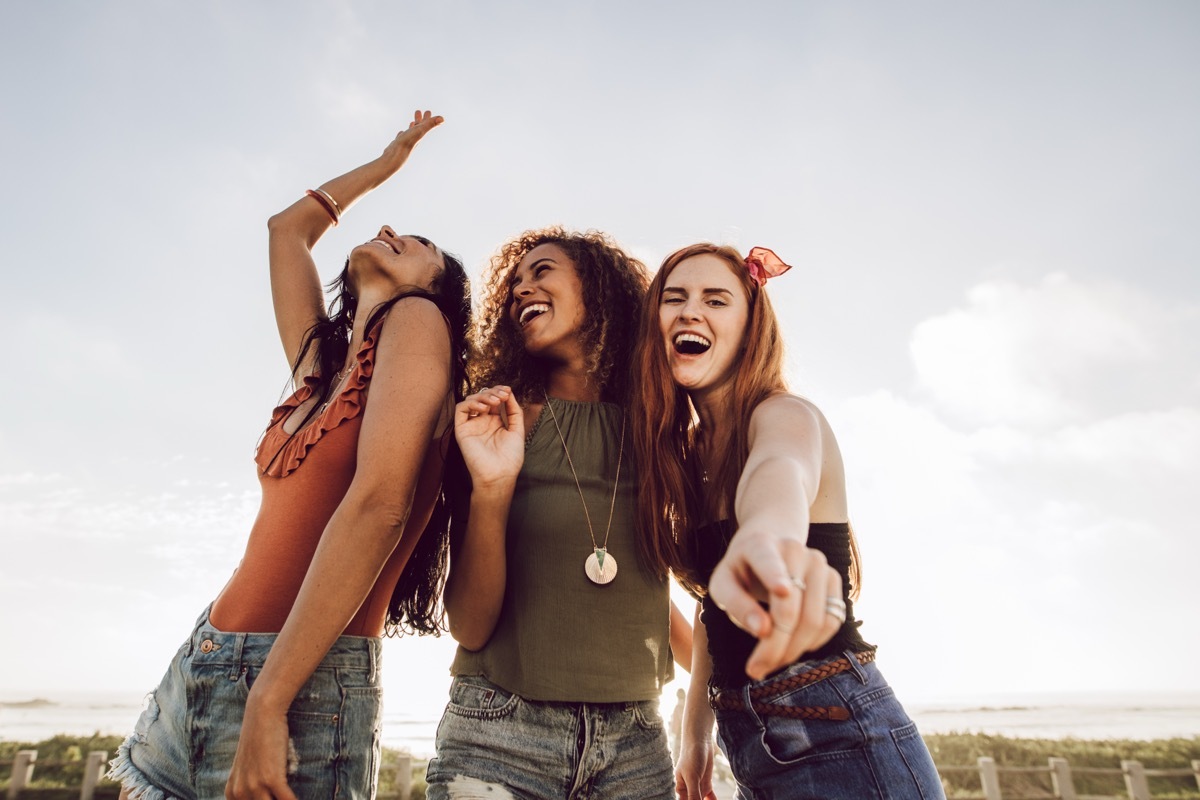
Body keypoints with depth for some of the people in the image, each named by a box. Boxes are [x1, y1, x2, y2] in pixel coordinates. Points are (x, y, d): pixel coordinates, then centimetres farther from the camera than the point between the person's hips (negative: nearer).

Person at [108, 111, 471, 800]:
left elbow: (380, 503, -18)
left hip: (304, 689, -7)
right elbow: (287, 228, 29)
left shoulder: (416, 319, -6)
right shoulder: (320, 362, 13)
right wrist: (388, 162, 37)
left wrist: (267, 702, -19)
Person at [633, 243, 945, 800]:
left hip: (836, 738, -7)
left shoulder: (786, 416, -13)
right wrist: (694, 738, 9)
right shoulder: (690, 451, 7)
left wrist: (766, 536, -61)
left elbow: (781, 468, -39)